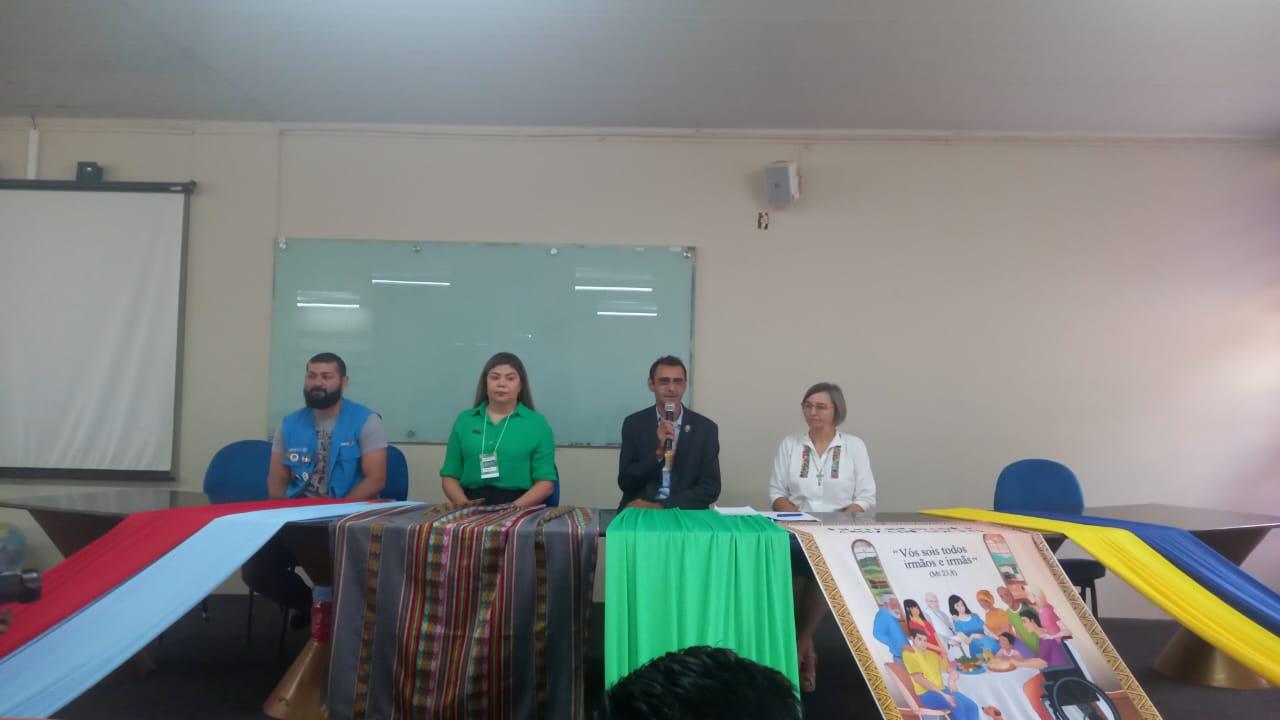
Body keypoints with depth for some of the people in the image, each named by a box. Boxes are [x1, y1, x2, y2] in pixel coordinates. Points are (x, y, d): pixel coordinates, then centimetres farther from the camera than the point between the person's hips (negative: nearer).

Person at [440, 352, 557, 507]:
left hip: (522, 509, -2)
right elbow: (450, 475, 12)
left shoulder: (537, 423, 6)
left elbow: (546, 482, 1)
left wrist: (514, 508, -14)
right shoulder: (464, 420, 14)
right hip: (473, 510, 2)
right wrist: (464, 504, -7)